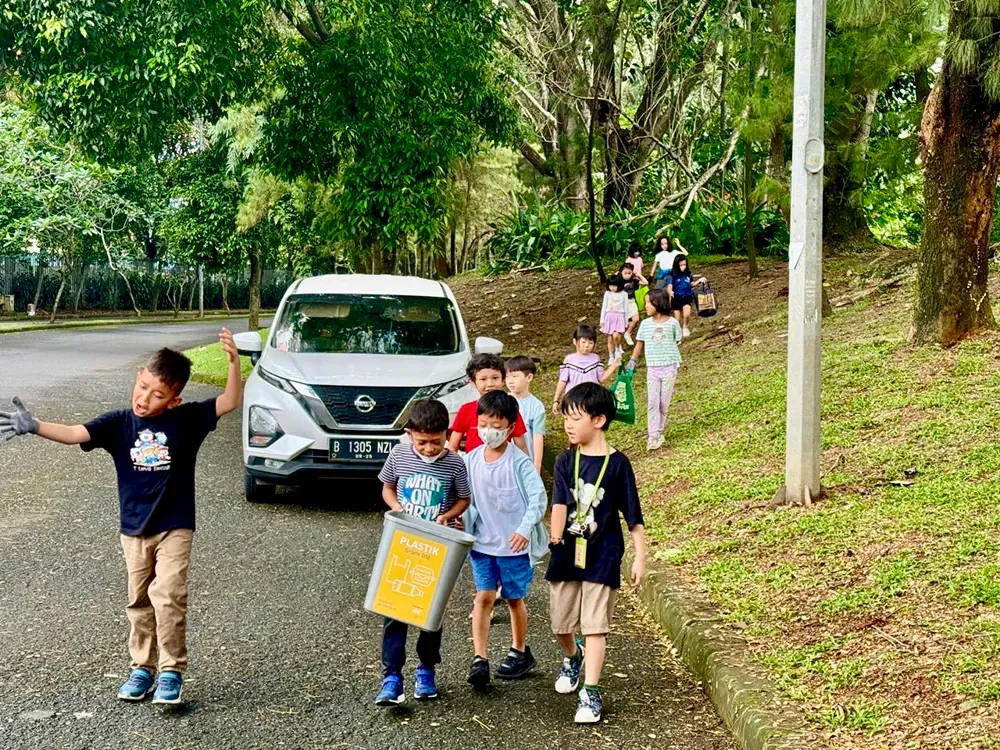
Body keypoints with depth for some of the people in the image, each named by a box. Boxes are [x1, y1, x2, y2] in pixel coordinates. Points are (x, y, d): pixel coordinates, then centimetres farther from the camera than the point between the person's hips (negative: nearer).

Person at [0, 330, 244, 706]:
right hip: (134, 530, 3)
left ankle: (172, 671, 1)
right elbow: (75, 433, -12)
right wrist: (33, 426, -27)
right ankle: (142, 668, 25)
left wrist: (233, 360, -27)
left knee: (169, 597, -12)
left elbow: (230, 402, -13)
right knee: (139, 602, 12)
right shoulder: (119, 424, -3)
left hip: (175, 528, -3)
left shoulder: (186, 420, -7)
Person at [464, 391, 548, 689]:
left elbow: (539, 498, -16)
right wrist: (464, 525, 1)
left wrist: (525, 528, -27)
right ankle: (479, 659, -6)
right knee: (483, 596, -4)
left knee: (515, 598, 12)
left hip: (514, 544, -3)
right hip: (482, 542, 3)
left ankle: (519, 652, 30)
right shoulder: (472, 459, 1)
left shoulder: (519, 463, -13)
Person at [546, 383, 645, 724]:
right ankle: (572, 657, 45)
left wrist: (640, 556, -4)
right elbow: (559, 503, -12)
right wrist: (555, 537, -30)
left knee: (595, 625, -5)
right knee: (560, 624, 14)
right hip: (567, 553, 4)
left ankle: (590, 692, 0)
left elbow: (633, 515, -3)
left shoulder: (617, 464, -7)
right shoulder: (566, 461, 1)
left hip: (602, 557, -4)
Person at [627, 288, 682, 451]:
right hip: (652, 368, 1)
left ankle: (658, 432, 17)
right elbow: (640, 344, 9)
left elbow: (676, 344, 4)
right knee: (652, 402, -4)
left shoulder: (672, 323, -3)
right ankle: (653, 437, -3)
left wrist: (677, 364, 3)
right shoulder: (646, 324, 1)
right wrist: (632, 360, 1)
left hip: (669, 367, -1)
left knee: (664, 402, 3)